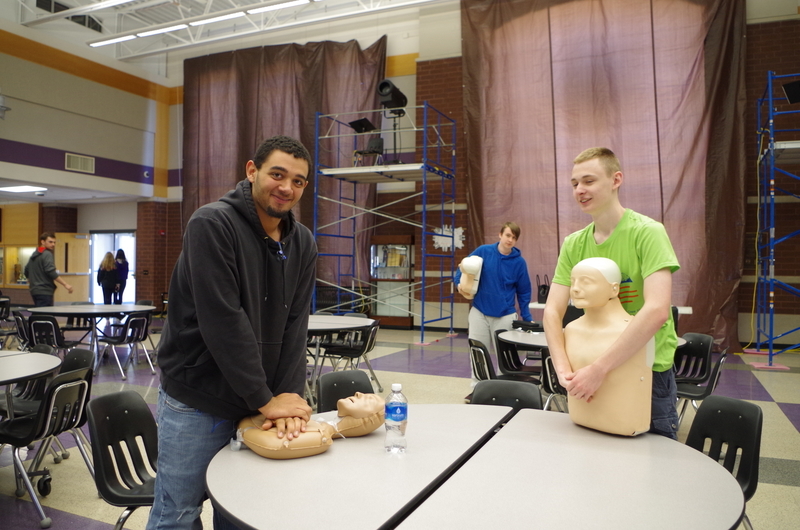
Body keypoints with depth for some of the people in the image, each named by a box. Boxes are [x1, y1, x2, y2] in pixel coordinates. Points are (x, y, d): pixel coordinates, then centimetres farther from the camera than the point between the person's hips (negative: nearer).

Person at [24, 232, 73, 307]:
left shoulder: (34, 255, 17)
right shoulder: (47, 254, -12)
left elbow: (27, 271, 28)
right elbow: (51, 272, -23)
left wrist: (31, 282, 45)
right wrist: (65, 284, -26)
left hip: (34, 291, 10)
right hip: (44, 292, -10)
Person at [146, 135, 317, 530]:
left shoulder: (303, 243, 1)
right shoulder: (212, 224, -18)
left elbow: (295, 325, -3)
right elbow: (222, 321, -23)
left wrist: (289, 397, -13)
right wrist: (264, 398, -19)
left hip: (256, 402, 6)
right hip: (196, 400, -5)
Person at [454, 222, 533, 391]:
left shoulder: (519, 261, -4)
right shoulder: (484, 251, -5)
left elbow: (523, 292, 2)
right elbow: (464, 267, 3)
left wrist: (527, 318, -1)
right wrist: (460, 283, -16)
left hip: (505, 315, 0)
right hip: (480, 311, 1)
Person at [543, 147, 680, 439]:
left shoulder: (647, 232, -15)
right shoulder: (574, 244, 0)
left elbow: (657, 310, -28)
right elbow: (552, 311, -5)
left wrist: (599, 368, -31)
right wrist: (563, 368, -22)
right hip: (594, 371, 5)